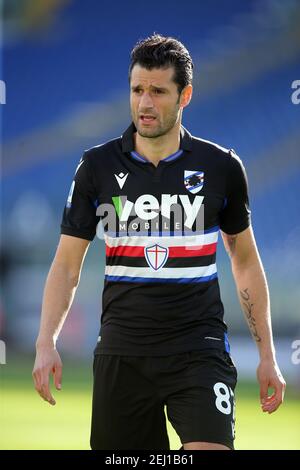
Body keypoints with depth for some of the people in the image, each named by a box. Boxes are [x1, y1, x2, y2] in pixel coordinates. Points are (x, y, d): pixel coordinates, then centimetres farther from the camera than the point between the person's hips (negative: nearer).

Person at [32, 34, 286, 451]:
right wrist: (46, 344, -9)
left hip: (199, 350, -1)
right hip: (122, 351, 1)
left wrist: (267, 355, 8)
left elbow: (246, 262, 11)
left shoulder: (222, 167, 2)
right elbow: (67, 264, 4)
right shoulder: (98, 166, 2)